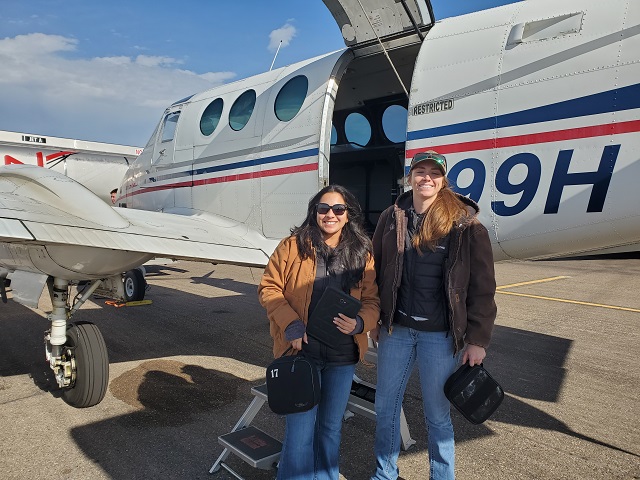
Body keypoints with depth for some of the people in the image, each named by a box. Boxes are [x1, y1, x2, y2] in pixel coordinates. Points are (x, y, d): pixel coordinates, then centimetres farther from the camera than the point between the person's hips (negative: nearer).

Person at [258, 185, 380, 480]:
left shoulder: (363, 254, 1)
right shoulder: (293, 245, -6)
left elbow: (372, 301, 4)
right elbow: (268, 288, -4)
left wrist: (359, 323, -17)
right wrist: (290, 324, -17)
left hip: (343, 356, 3)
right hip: (301, 352, -3)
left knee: (331, 426, 19)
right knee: (301, 429, 3)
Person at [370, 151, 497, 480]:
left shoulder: (464, 223, -7)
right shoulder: (392, 218, 2)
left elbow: (482, 286, -5)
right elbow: (376, 273, 7)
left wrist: (478, 338, -7)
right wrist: (374, 322, 7)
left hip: (440, 334, -3)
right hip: (396, 329, 3)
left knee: (437, 415, 10)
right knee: (385, 409, 14)